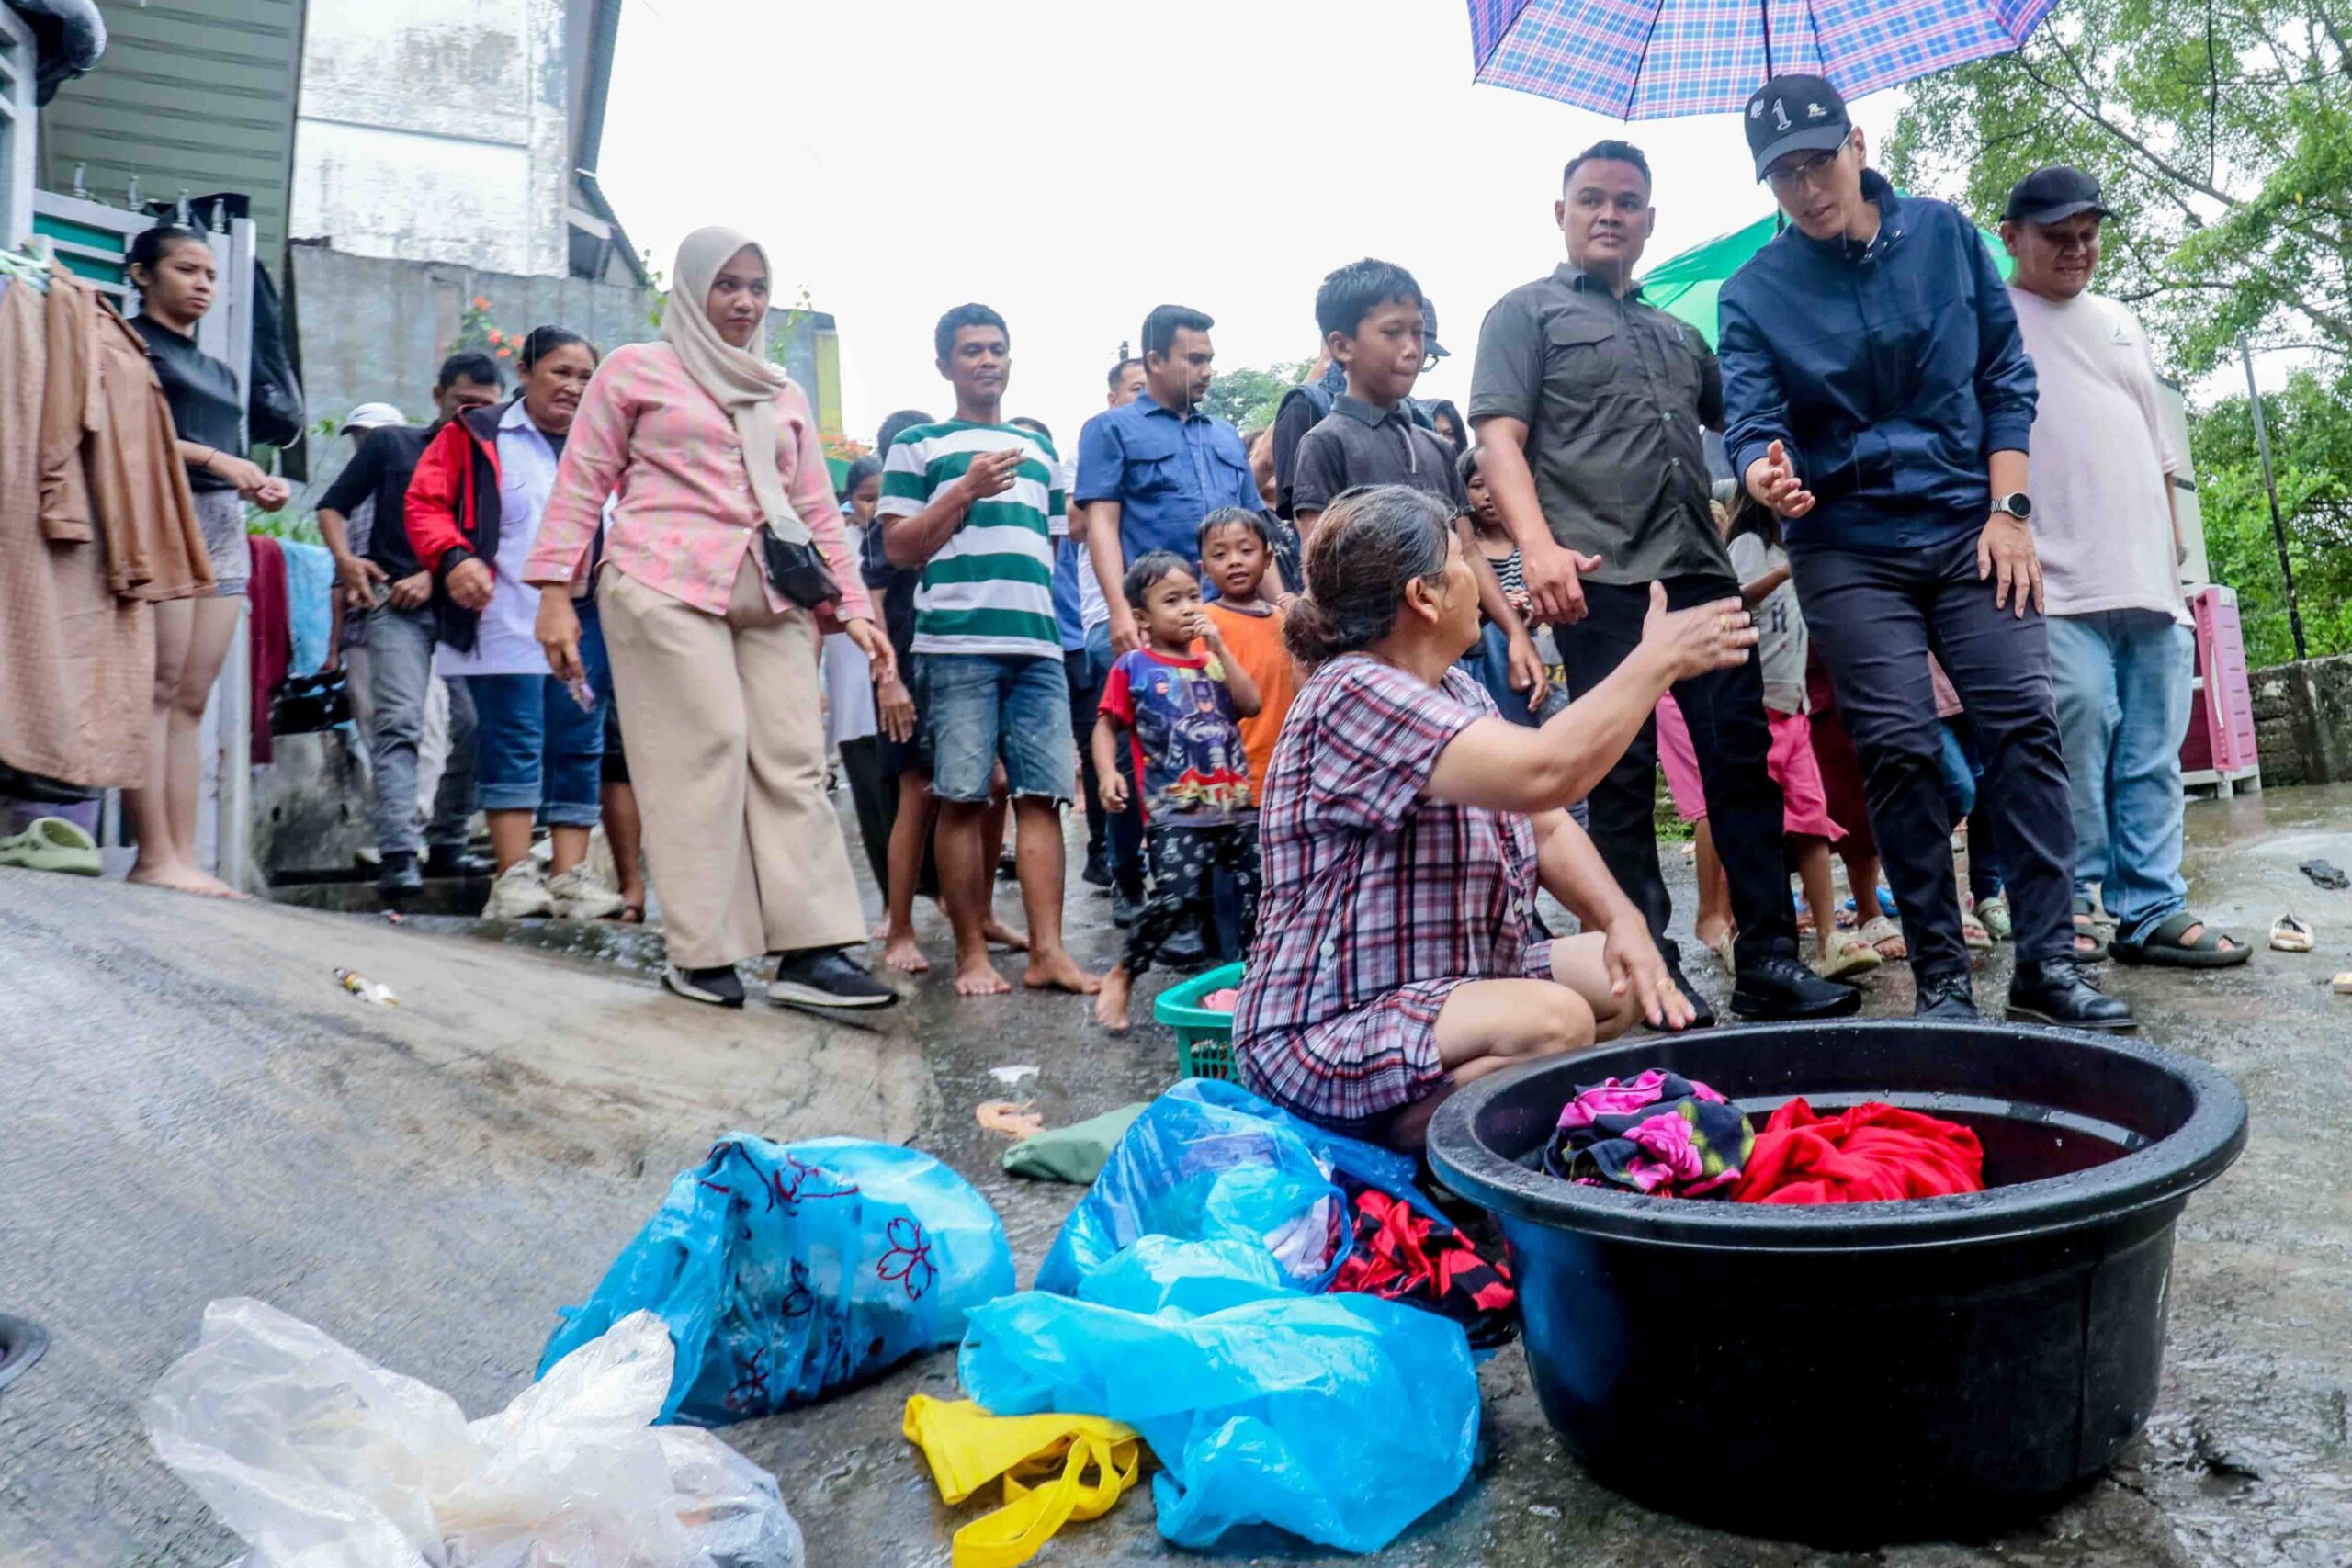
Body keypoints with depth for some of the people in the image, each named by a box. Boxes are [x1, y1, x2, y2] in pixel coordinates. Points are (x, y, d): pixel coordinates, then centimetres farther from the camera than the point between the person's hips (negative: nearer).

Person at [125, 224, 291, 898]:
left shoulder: (218, 372, 28)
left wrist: (260, 484, 3)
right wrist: (210, 457, -16)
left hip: (225, 526, 7)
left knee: (192, 700, 0)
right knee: (158, 688, -13)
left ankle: (184, 858, -3)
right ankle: (155, 856, -16)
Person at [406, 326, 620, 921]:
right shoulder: (477, 436, 7)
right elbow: (425, 503, 1)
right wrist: (453, 557, -17)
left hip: (584, 620, 5)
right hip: (505, 619, -4)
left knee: (579, 747, 3)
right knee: (514, 743, -7)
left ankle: (569, 875, 6)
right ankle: (514, 873, -4)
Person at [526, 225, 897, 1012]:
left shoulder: (784, 395, 24)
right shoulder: (636, 370, 10)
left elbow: (818, 510, 21)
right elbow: (581, 484, 6)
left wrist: (854, 605, 11)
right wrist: (553, 591, -4)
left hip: (770, 595, 5)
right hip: (666, 587, -4)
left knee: (793, 759, -4)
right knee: (704, 753, -10)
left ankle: (809, 950, -5)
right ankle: (701, 952, -3)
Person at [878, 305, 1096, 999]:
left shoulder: (1039, 446, 23)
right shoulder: (918, 446, 10)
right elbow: (899, 548, 3)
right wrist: (967, 490, -7)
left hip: (1039, 645, 4)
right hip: (955, 644, -4)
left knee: (1042, 794, -2)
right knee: (962, 798, -3)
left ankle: (1047, 950, 0)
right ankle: (972, 952, 5)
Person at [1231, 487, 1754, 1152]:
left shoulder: (1456, 691, 10)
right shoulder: (1354, 697, -21)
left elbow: (1545, 828, 11)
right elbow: (1544, 772, -31)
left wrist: (1621, 919, -8)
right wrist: (1658, 659, -17)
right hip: (1330, 1031, -10)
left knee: (1628, 982, 6)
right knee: (1554, 1022, -30)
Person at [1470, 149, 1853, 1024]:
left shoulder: (1679, 333, 26)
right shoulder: (1527, 313, 8)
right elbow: (1499, 438, -5)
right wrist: (1539, 545, -22)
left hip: (1701, 573, 6)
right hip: (1600, 581, -5)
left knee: (1742, 760, 1)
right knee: (1623, 777, -2)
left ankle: (1768, 960, 7)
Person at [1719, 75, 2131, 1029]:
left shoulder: (1944, 234, 6)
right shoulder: (1753, 293, 1)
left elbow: (2005, 374, 7)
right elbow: (1749, 419, -10)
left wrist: (2009, 509, -3)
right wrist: (1767, 471, -35)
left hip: (1970, 528, 2)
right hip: (1849, 548, -1)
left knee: (2023, 722, -8)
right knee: (1899, 751, -6)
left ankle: (2047, 963, -2)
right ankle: (1940, 976, 2)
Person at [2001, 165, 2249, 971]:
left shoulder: (2119, 322, 22)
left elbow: (2158, 446, 25)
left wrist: (2176, 542, 19)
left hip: (2152, 584, 7)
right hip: (2061, 591, -6)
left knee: (2153, 762, 6)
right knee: (2075, 760, -9)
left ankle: (2153, 911, 12)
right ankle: (2068, 919, 0)